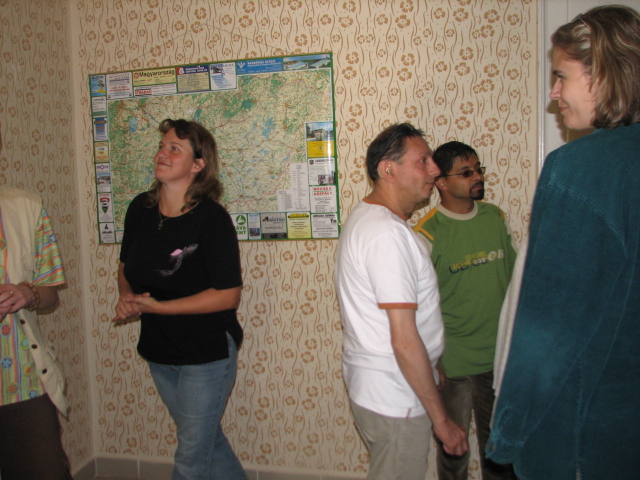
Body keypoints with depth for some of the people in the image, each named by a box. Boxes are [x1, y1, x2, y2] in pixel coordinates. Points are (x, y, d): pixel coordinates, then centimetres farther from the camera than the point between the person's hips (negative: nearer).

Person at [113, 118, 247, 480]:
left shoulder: (212, 218, -20)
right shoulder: (140, 209, -1)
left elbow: (228, 295, -21)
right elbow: (127, 267, 14)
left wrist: (157, 306, -22)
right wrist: (127, 297, -7)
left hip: (207, 352, -6)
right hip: (158, 350, 6)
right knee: (208, 439, 23)